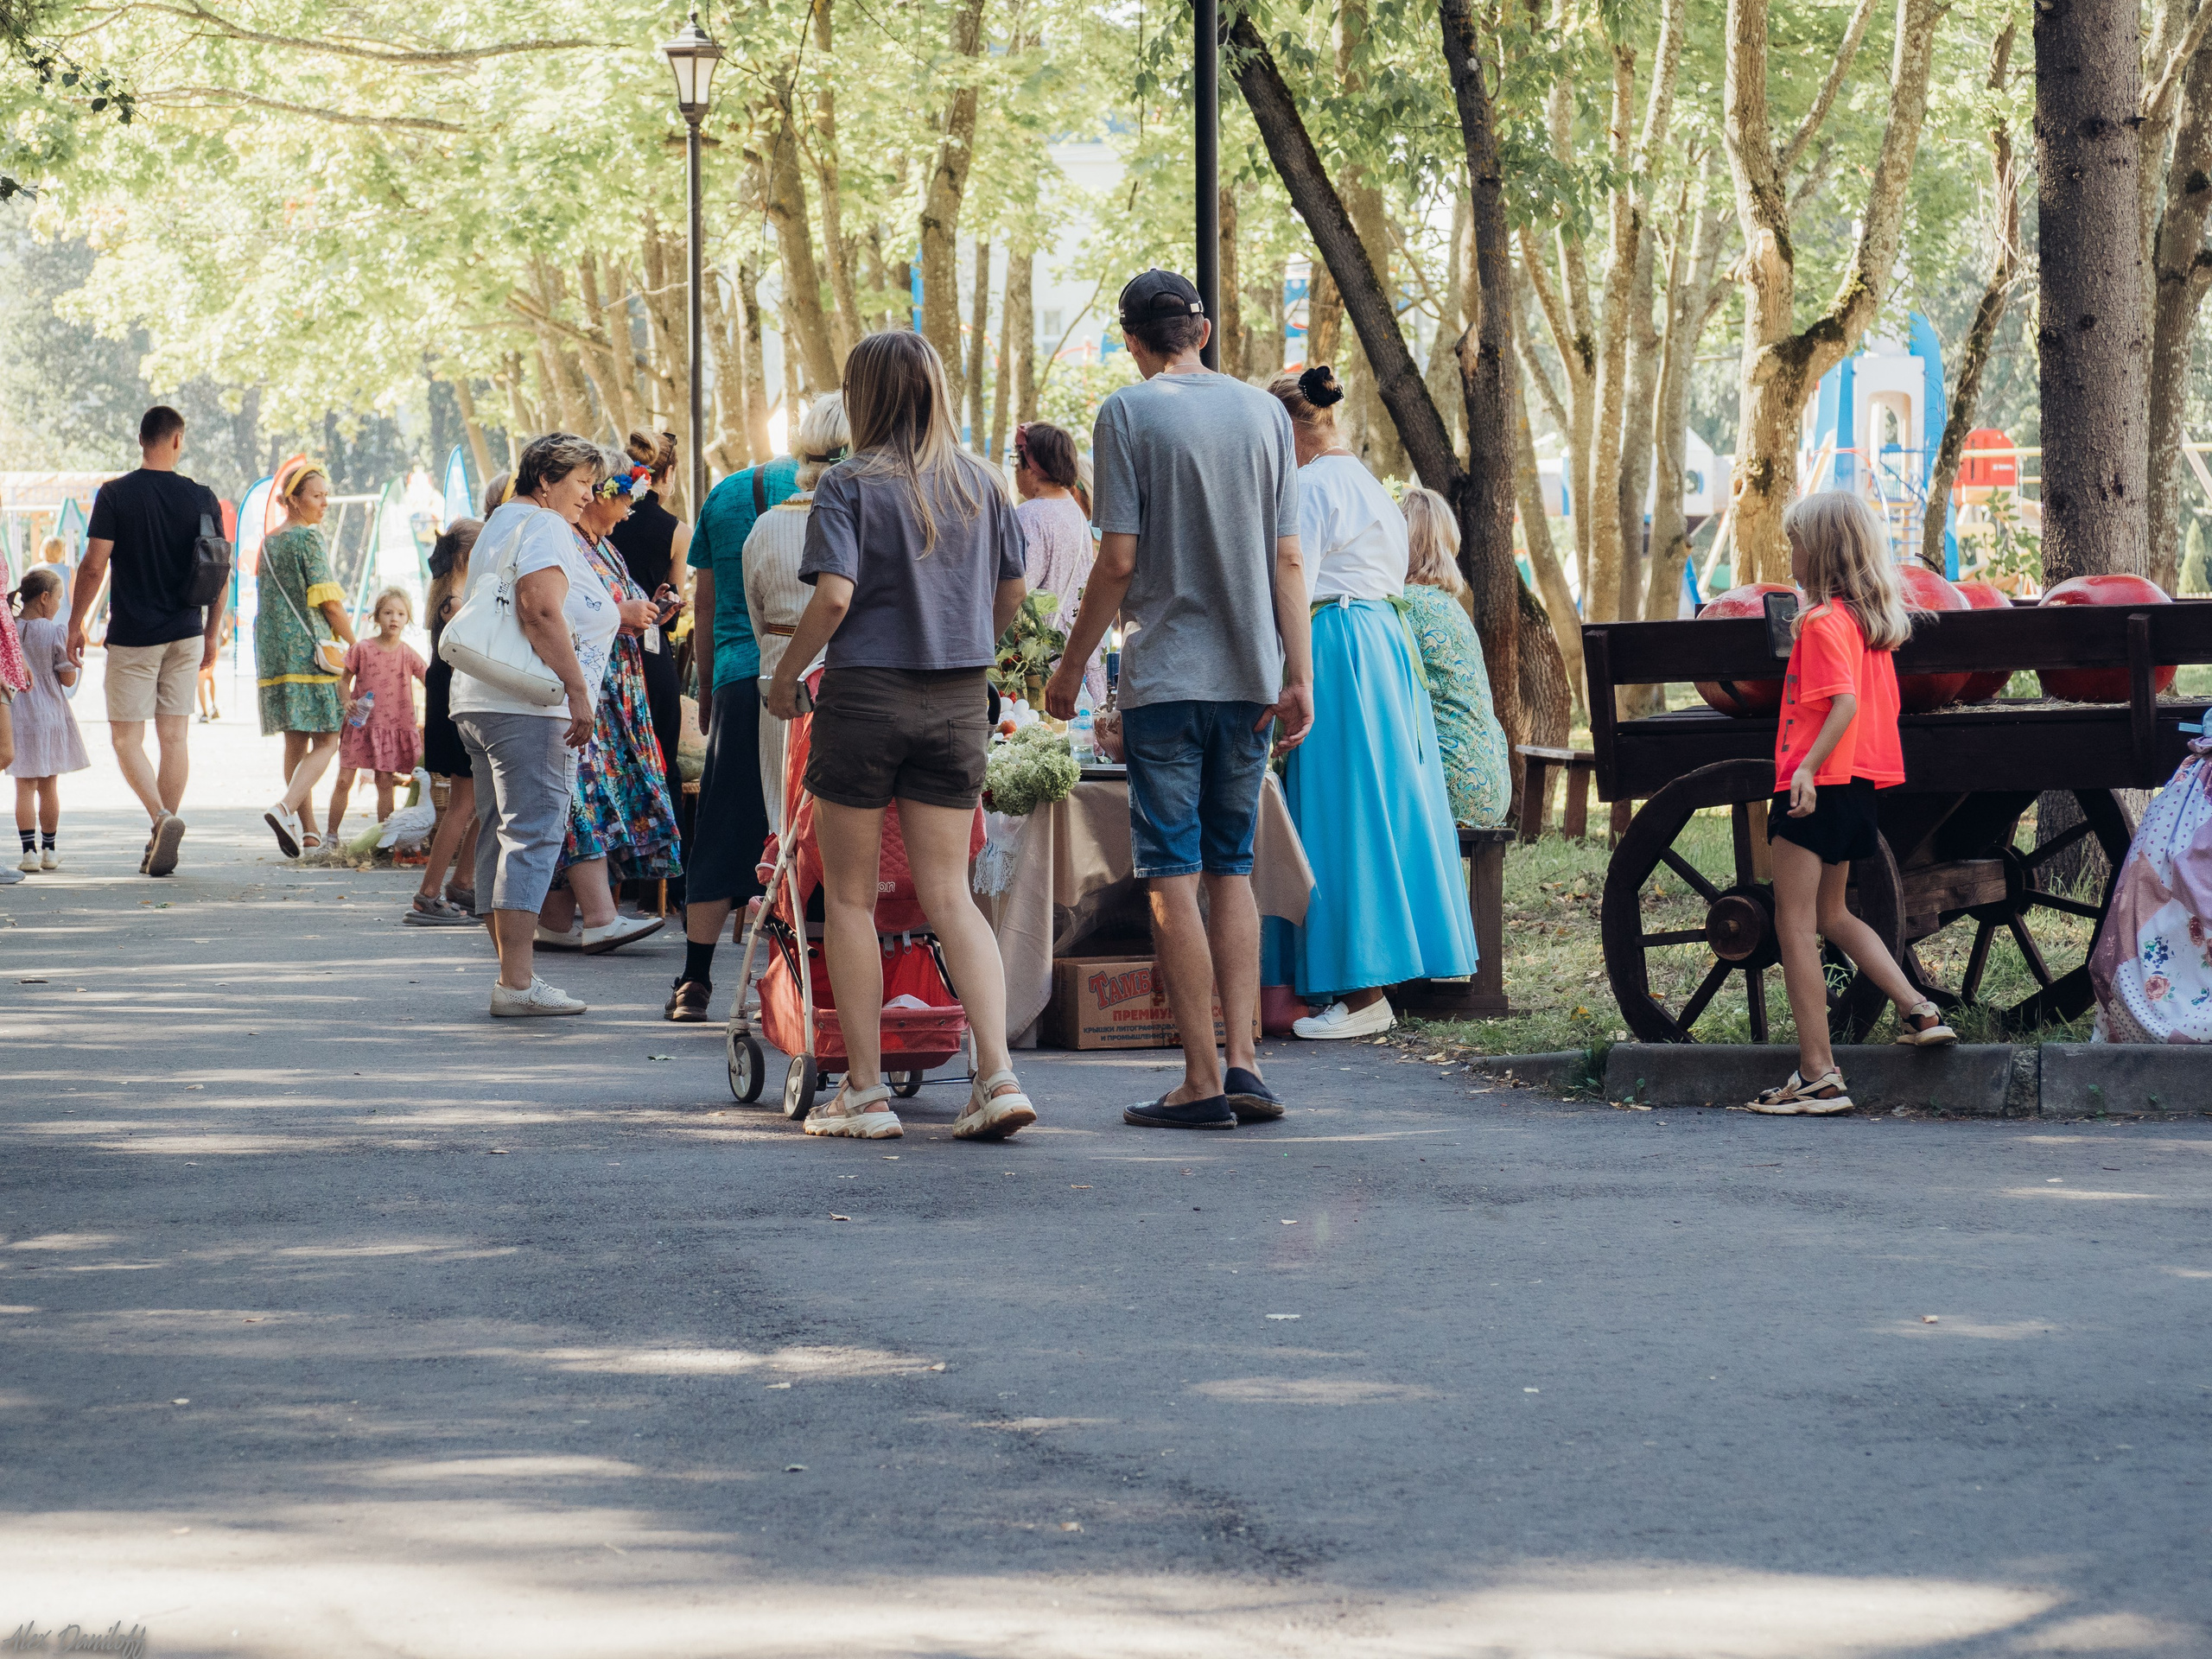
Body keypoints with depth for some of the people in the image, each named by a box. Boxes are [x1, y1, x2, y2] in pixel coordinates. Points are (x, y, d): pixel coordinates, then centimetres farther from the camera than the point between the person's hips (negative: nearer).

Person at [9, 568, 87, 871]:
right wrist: (69, 650, 7)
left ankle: (29, 851, -4)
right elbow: (69, 678, -6)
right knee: (49, 786, 12)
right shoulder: (55, 633, -10)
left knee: (25, 788, 4)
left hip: (15, 717, 1)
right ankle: (48, 849, 17)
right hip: (50, 715, -1)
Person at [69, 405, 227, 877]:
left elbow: (94, 566, -10)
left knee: (126, 738, 3)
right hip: (185, 635, 3)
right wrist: (211, 635, 15)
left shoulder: (115, 495, -8)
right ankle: (160, 846, 9)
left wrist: (75, 625, 1)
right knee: (175, 737, 8)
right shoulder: (201, 498, 0)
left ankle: (162, 818, -20)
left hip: (132, 638, -3)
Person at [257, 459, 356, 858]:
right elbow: (328, 599, -12)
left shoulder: (268, 542, 15)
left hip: (272, 647, 8)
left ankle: (307, 830, 12)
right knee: (325, 742, -6)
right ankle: (285, 808, -26)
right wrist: (354, 642, -2)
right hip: (310, 646, -8)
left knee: (296, 741, 11)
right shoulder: (309, 537, -8)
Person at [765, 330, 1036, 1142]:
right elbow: (1012, 594, 12)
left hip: (866, 694, -4)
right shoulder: (980, 484, 6)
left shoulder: (849, 484, -8)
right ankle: (997, 1073, -9)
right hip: (959, 704, 4)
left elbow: (834, 596, -18)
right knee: (949, 894, 6)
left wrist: (784, 677, -5)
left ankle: (864, 1090, 7)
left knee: (850, 895, 7)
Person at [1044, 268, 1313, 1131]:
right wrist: (1298, 677, 5)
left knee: (1174, 873, -2)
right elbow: (1288, 558, 5)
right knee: (1232, 867, 12)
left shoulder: (1128, 413, -5)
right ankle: (1242, 1060, 1)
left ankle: (1202, 1080, -4)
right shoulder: (1262, 411, 7)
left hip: (1164, 675, -4)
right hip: (1249, 673, 5)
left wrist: (1072, 666, 1)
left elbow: (1119, 561, -9)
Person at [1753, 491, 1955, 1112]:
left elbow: (1844, 704, -24)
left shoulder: (1822, 621, -14)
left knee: (1795, 924, -4)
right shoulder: (1871, 619, 13)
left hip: (1818, 784, -9)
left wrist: (1807, 768, -31)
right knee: (1831, 914, 23)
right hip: (1856, 782, 9)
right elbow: (1881, 707, 18)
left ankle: (1817, 1075, -7)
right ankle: (1917, 1011, 14)